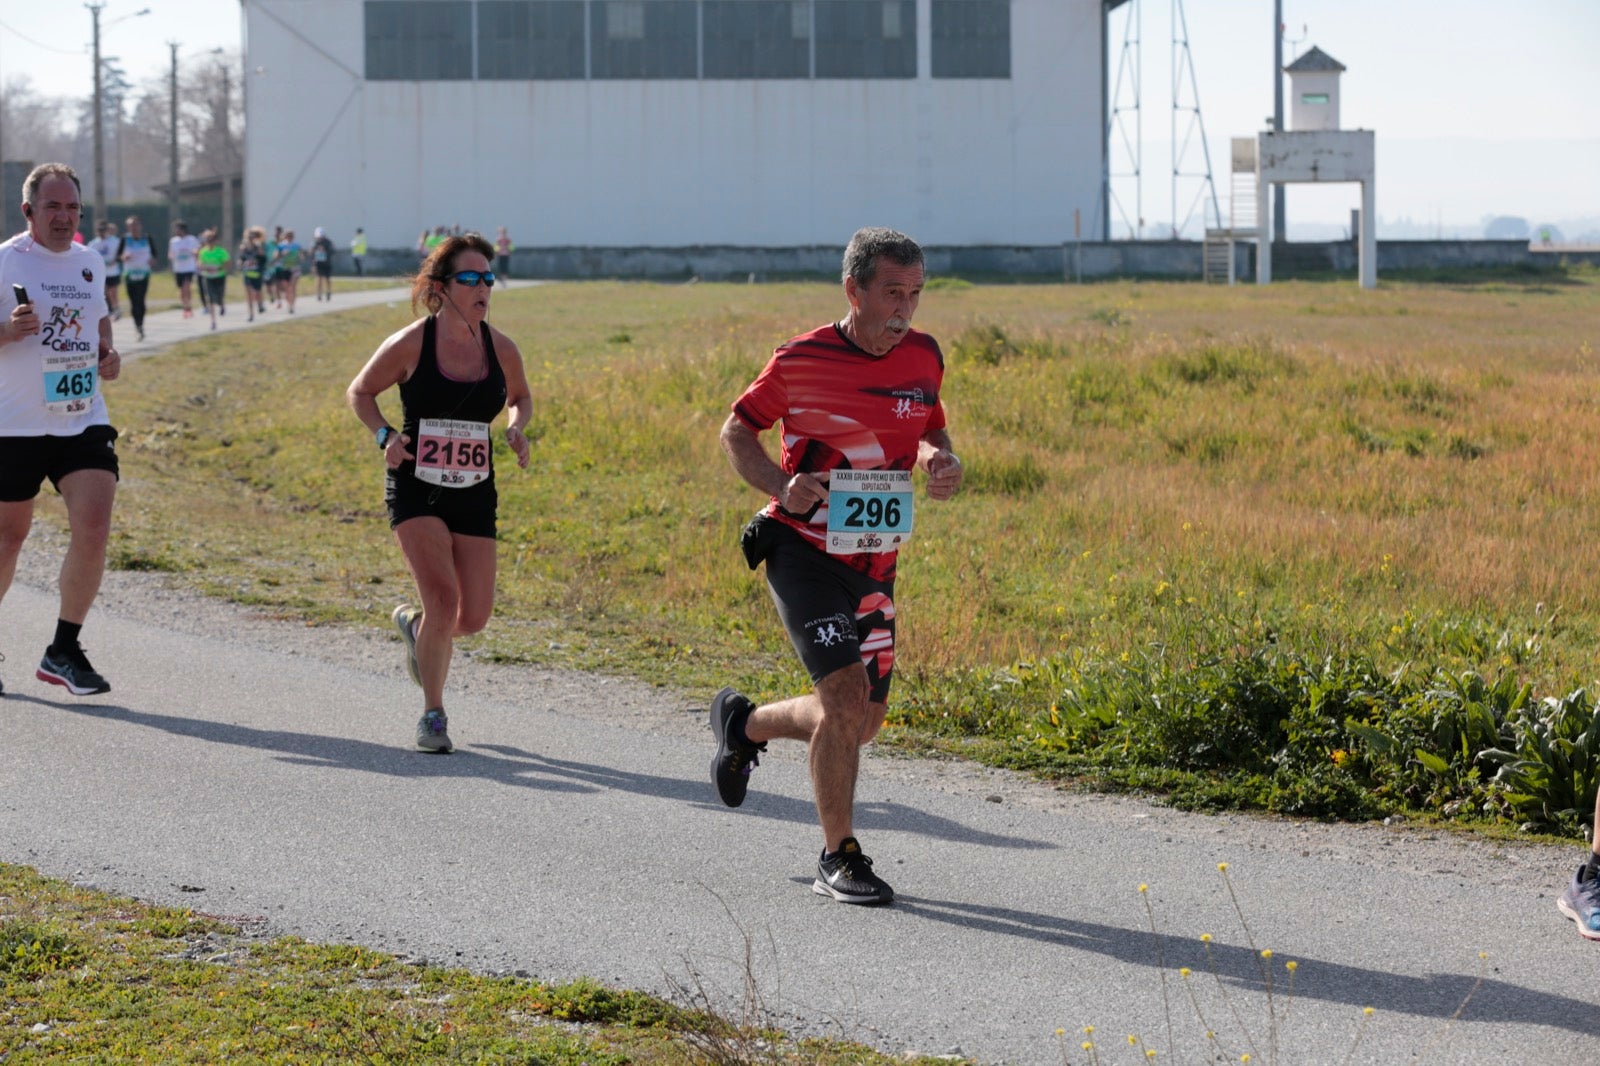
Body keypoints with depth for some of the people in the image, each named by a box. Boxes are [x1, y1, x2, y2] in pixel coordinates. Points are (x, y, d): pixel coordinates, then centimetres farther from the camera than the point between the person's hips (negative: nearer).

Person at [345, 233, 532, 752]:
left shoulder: (501, 349, 0)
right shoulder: (411, 344, -10)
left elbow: (520, 397, 19)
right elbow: (360, 391, 4)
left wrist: (516, 426, -2)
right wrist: (384, 435, -13)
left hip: (474, 494, 4)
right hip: (415, 490, -4)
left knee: (473, 618, 1)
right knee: (443, 598, -19)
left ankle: (414, 624, 38)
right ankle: (432, 715, -1)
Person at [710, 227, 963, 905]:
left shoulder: (923, 358, 2)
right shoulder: (801, 360, -10)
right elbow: (737, 430, 2)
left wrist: (942, 463, -5)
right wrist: (781, 484, -16)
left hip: (875, 562, 6)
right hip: (804, 549, -6)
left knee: (861, 721, 11)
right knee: (845, 694, -19)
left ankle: (744, 724, 40)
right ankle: (838, 859, -5)